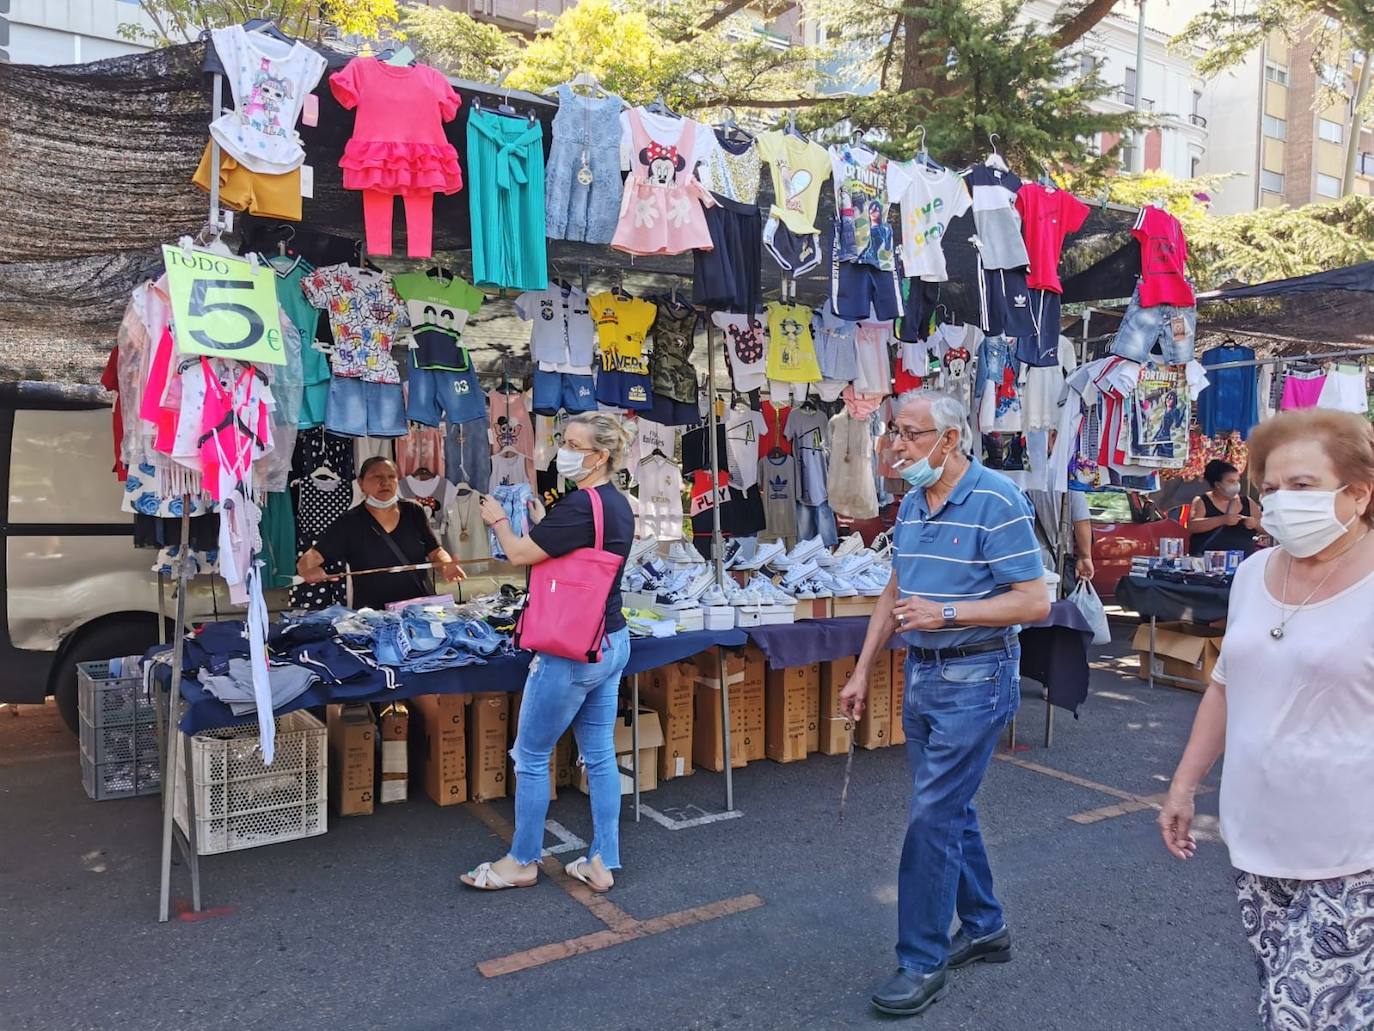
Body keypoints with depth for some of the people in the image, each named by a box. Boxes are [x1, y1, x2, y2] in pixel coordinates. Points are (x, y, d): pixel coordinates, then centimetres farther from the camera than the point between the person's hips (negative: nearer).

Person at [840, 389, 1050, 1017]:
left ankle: (922, 962, 10)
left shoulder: (997, 501, -16)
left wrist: (947, 614, -23)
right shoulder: (911, 503, 8)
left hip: (975, 678, -8)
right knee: (952, 808, 16)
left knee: (933, 816, -5)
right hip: (922, 674, 8)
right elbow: (895, 595, 16)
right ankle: (984, 928, 34)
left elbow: (1035, 602, -17)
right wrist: (863, 672, 13)